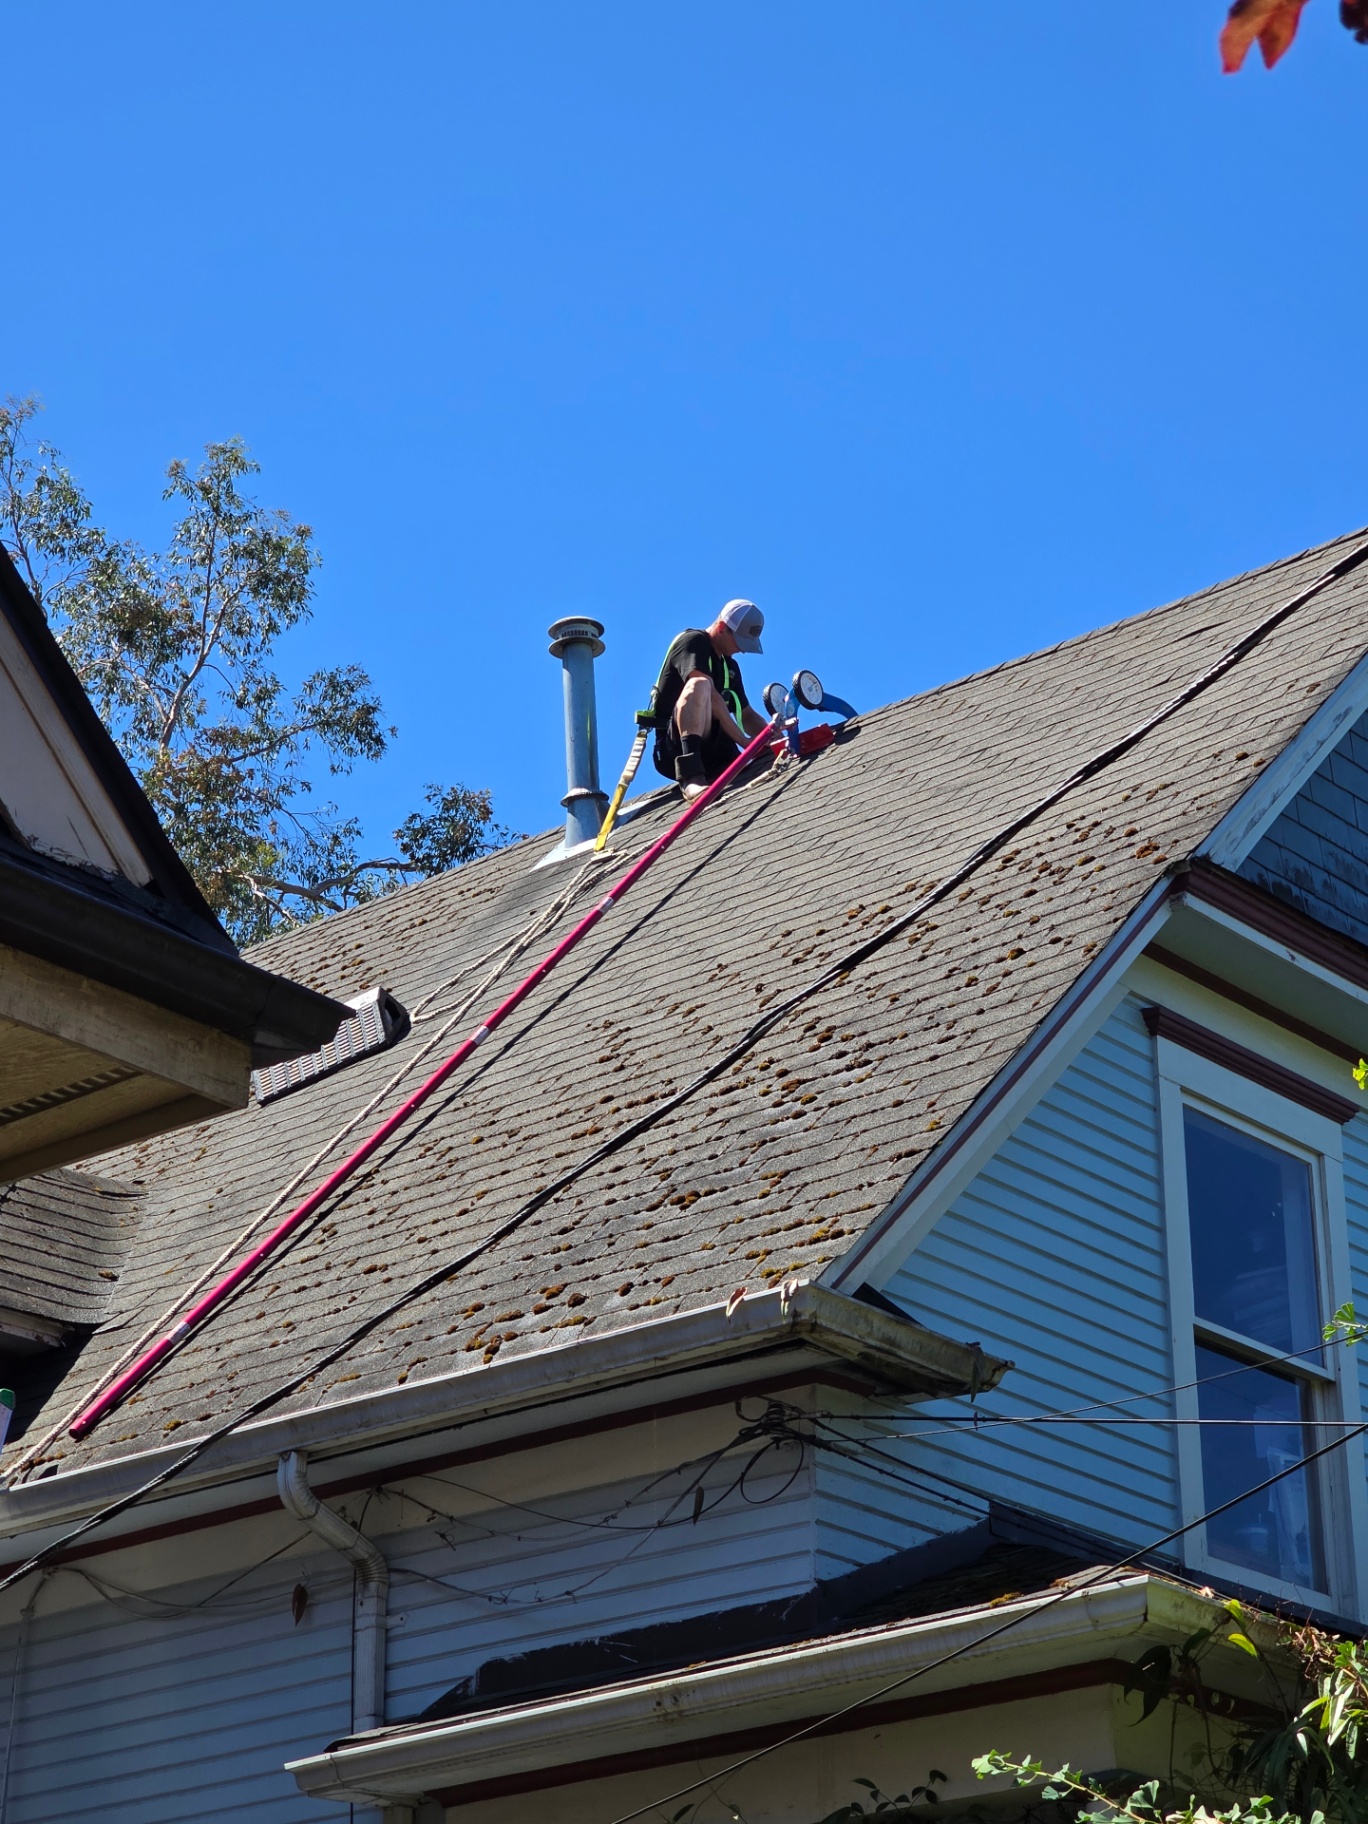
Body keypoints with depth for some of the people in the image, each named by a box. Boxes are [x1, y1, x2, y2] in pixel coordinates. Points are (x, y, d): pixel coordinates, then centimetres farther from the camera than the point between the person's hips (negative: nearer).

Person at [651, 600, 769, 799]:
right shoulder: (694, 642, -1)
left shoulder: (730, 666, 24)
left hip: (712, 754, 6)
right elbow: (710, 697, -16)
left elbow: (747, 716, 20)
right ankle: (692, 778, -51)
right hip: (675, 744, -6)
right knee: (699, 685, -37)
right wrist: (744, 740, -22)